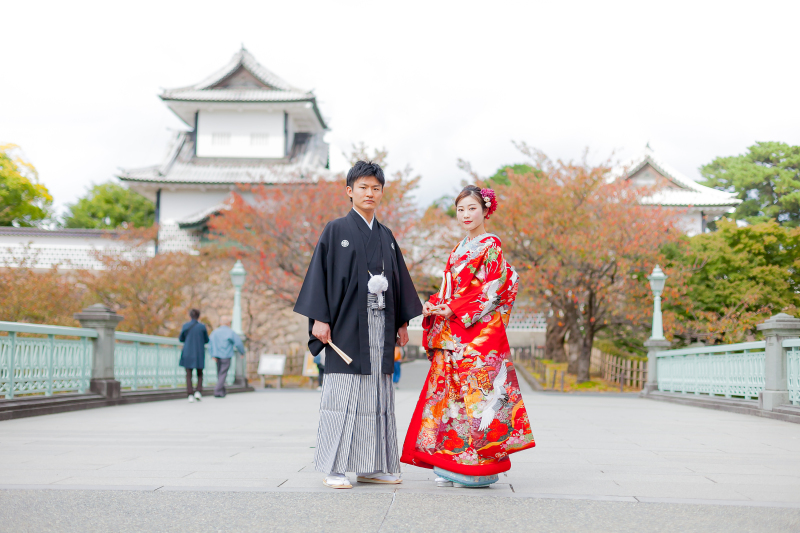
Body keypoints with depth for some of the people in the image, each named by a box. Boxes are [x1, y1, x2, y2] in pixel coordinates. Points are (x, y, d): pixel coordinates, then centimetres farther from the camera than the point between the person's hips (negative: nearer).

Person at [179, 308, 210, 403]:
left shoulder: (185, 326, -2)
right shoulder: (202, 326, -4)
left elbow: (181, 339, 9)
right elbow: (206, 340, 5)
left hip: (187, 353, 0)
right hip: (199, 354, 0)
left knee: (188, 375, 3)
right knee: (200, 374, 15)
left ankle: (190, 395, -6)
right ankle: (198, 391, -3)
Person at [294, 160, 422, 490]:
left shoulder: (386, 236, 16)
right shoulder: (336, 231, 2)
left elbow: (399, 278, 18)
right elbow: (320, 273, -4)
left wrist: (402, 322, 13)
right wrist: (319, 318, -13)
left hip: (380, 324, 5)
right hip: (347, 323, -5)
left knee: (377, 394, 5)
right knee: (343, 393, -6)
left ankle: (372, 467, 11)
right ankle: (334, 469, -1)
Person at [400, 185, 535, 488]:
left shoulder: (490, 246, -3)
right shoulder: (458, 251, 20)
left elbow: (492, 290, -11)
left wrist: (454, 310, -14)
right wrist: (433, 306, 0)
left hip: (480, 332, -7)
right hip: (451, 334, 7)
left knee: (475, 393, -9)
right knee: (450, 392, 4)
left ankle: (481, 466, -3)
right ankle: (450, 463, 9)